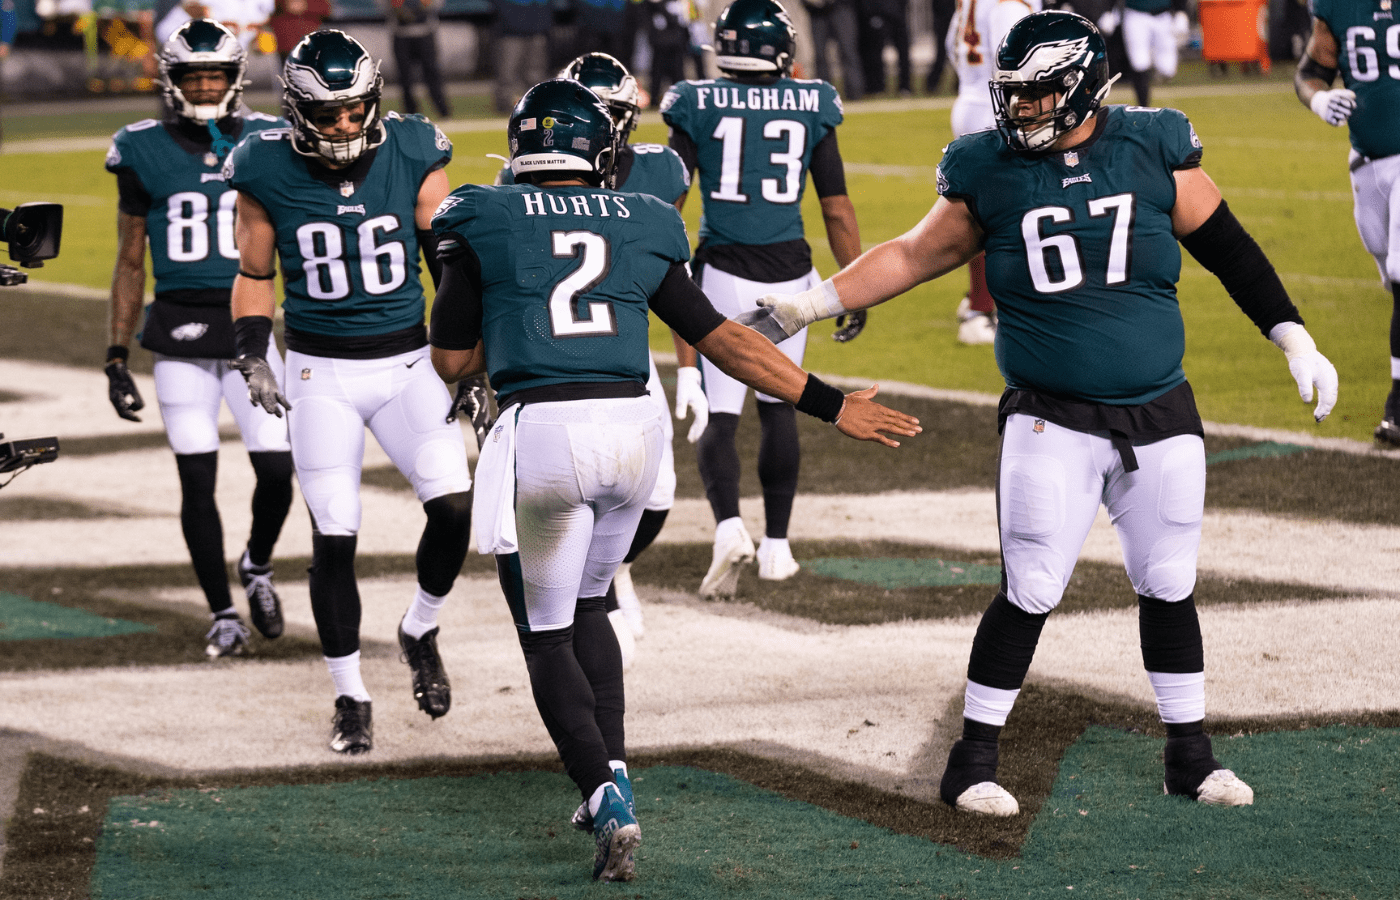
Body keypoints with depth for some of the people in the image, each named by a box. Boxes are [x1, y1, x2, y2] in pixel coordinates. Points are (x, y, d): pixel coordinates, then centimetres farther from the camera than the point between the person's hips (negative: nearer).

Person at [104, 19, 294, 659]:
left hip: (249, 324, 1)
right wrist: (117, 358, 4)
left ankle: (257, 566, 25)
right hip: (179, 332, -1)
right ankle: (223, 613, 13)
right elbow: (130, 263, 7)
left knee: (277, 469, -5)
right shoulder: (145, 153, 1)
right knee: (197, 479, -1)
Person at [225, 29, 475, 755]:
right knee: (334, 537, -3)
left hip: (407, 363, 1)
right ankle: (350, 696, 13)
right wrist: (253, 360, -7)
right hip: (321, 375, 0)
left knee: (453, 504, -16)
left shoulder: (412, 157, -7)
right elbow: (253, 275, 6)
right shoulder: (267, 173, -7)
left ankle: (421, 629, 13)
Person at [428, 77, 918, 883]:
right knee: (586, 603, 26)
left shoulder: (487, 224, 5)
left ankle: (607, 803, -8)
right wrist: (829, 404, 19)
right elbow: (722, 339, 13)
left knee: (548, 633, 9)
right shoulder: (641, 227, 12)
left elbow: (453, 359, 10)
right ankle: (613, 772, 19)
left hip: (541, 429, -4)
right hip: (632, 424, 4)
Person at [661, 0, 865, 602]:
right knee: (778, 408, 19)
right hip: (788, 271, 2)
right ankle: (776, 546, 22)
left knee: (718, 417, 2)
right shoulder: (811, 110, 1)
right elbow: (838, 212, 2)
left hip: (723, 274, -2)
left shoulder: (698, 108, -3)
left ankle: (728, 527, -22)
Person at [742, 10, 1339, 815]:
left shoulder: (1156, 154, -3)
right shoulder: (993, 175, -4)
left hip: (1161, 418, 2)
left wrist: (1297, 342, 7)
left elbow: (1230, 252, 6)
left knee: (1170, 588, 9)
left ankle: (1191, 756, 25)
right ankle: (974, 761, 7)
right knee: (1031, 595, -6)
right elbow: (913, 256, 7)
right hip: (1053, 424, -2)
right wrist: (803, 308, 3)